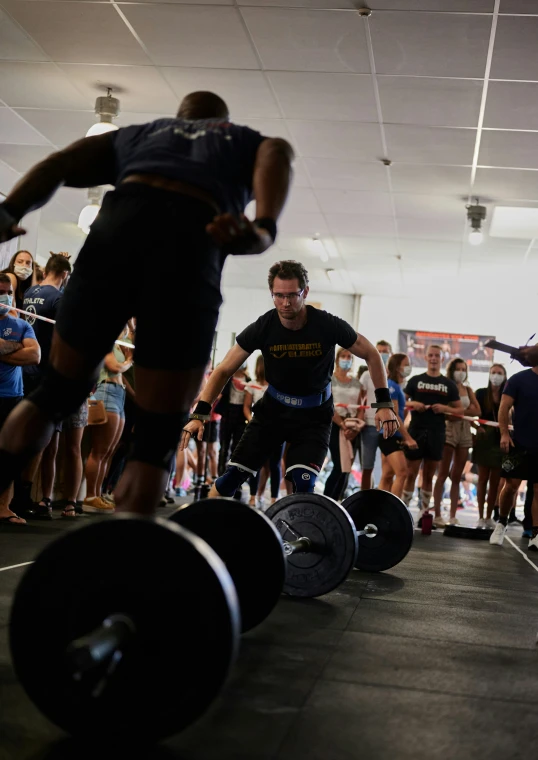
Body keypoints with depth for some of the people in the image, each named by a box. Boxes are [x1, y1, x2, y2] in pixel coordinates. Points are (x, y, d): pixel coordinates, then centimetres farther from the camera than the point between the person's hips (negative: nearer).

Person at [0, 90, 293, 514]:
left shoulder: (140, 133, 38)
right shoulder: (249, 142, 34)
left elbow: (60, 163, 18)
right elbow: (278, 154, 7)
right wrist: (264, 230, -13)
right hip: (194, 241, -2)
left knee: (56, 395, 22)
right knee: (157, 442, 7)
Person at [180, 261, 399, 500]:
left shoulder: (328, 325, -21)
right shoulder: (262, 328, -18)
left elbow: (371, 355, -7)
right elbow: (223, 371, -11)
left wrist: (384, 403, -14)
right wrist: (199, 414, -22)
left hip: (314, 413, -1)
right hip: (273, 408, 1)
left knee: (303, 483, -17)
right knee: (233, 475, -5)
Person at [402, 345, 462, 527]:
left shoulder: (449, 384, 9)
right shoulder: (416, 380, 7)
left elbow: (460, 410, 9)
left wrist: (445, 408, -10)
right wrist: (412, 404, -11)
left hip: (437, 434, 2)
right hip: (416, 432, -2)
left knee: (429, 476, 9)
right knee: (411, 474, -4)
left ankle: (424, 514, 15)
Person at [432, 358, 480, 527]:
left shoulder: (468, 389, 15)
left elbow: (477, 411, 6)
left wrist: (459, 412, -8)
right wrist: (467, 410, -9)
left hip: (465, 432, 5)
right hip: (449, 430, -5)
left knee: (457, 476, 6)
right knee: (443, 474, -6)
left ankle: (453, 515, 9)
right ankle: (437, 513, -6)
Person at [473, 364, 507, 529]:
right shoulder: (481, 393, 3)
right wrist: (478, 426, -17)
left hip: (501, 440, 1)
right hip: (484, 439, -1)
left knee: (495, 481, 4)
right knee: (483, 479, 1)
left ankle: (489, 517, 10)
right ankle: (481, 517, 4)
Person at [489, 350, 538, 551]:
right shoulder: (519, 379, -3)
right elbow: (504, 408, -6)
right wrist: (504, 433, -16)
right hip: (520, 443, -3)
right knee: (511, 485, 1)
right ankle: (501, 523, 22)